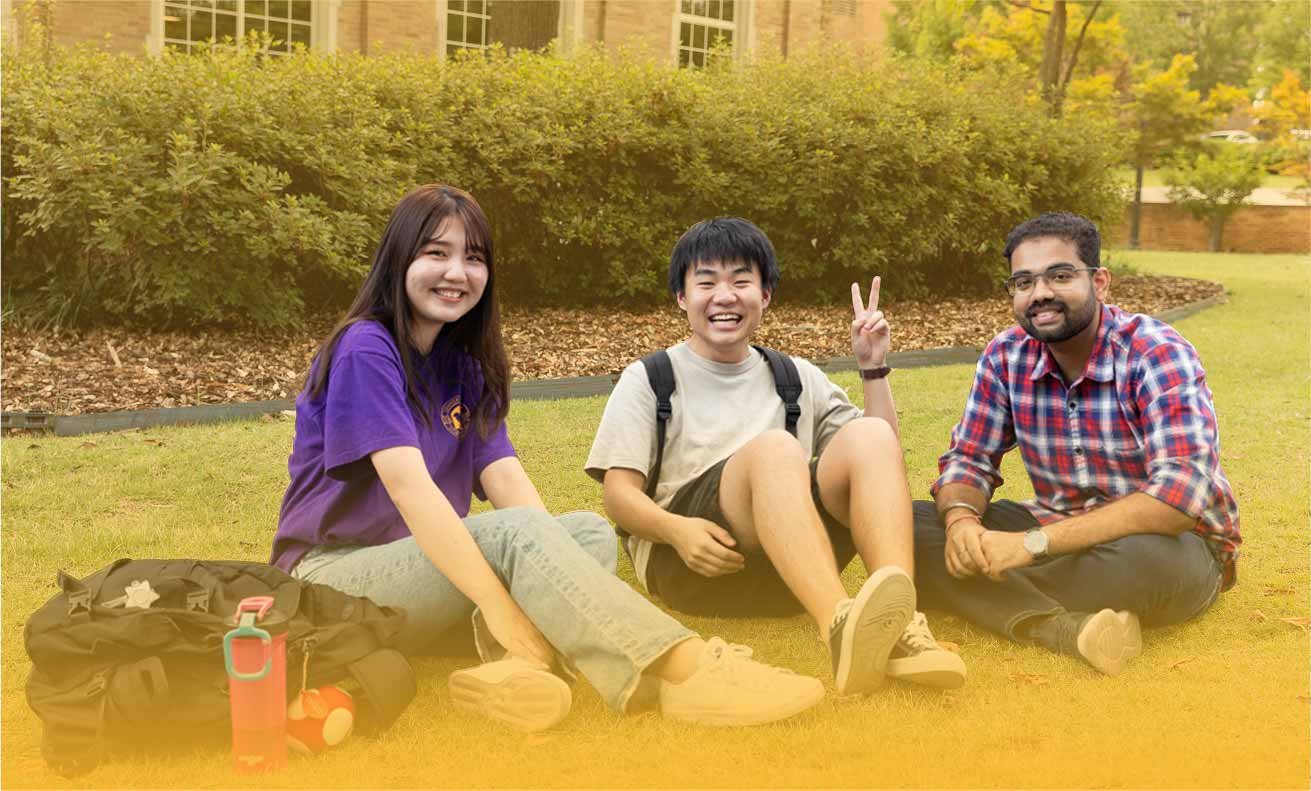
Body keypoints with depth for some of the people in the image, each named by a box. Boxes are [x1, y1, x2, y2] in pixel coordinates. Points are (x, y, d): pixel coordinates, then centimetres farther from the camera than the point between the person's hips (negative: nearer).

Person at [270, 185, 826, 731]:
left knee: (590, 533, -14)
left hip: (428, 564, 8)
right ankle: (686, 673, -44)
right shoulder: (364, 351, -12)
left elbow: (506, 479, -1)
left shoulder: (465, 367, 12)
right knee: (515, 532, -32)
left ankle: (511, 663, -41)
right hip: (336, 576, -7)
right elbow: (408, 486, -25)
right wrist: (499, 604, -33)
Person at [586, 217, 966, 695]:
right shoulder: (648, 381, 15)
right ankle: (841, 627, -55)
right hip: (685, 561, -3)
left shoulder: (797, 378, 25)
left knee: (868, 435, -21)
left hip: (790, 572, 3)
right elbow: (619, 494, 3)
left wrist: (874, 369, 10)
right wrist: (674, 529, -18)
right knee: (774, 447, -31)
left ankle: (898, 622, -41)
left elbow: (878, 460, 20)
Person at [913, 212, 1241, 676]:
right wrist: (961, 519, -25)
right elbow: (969, 459, 1)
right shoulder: (1006, 357, -3)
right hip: (1058, 530, 5)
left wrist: (1035, 543, -37)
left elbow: (1180, 494, -31)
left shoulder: (1158, 355, -20)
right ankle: (1068, 630, -33)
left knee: (1147, 560, -41)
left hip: (1167, 539, -5)